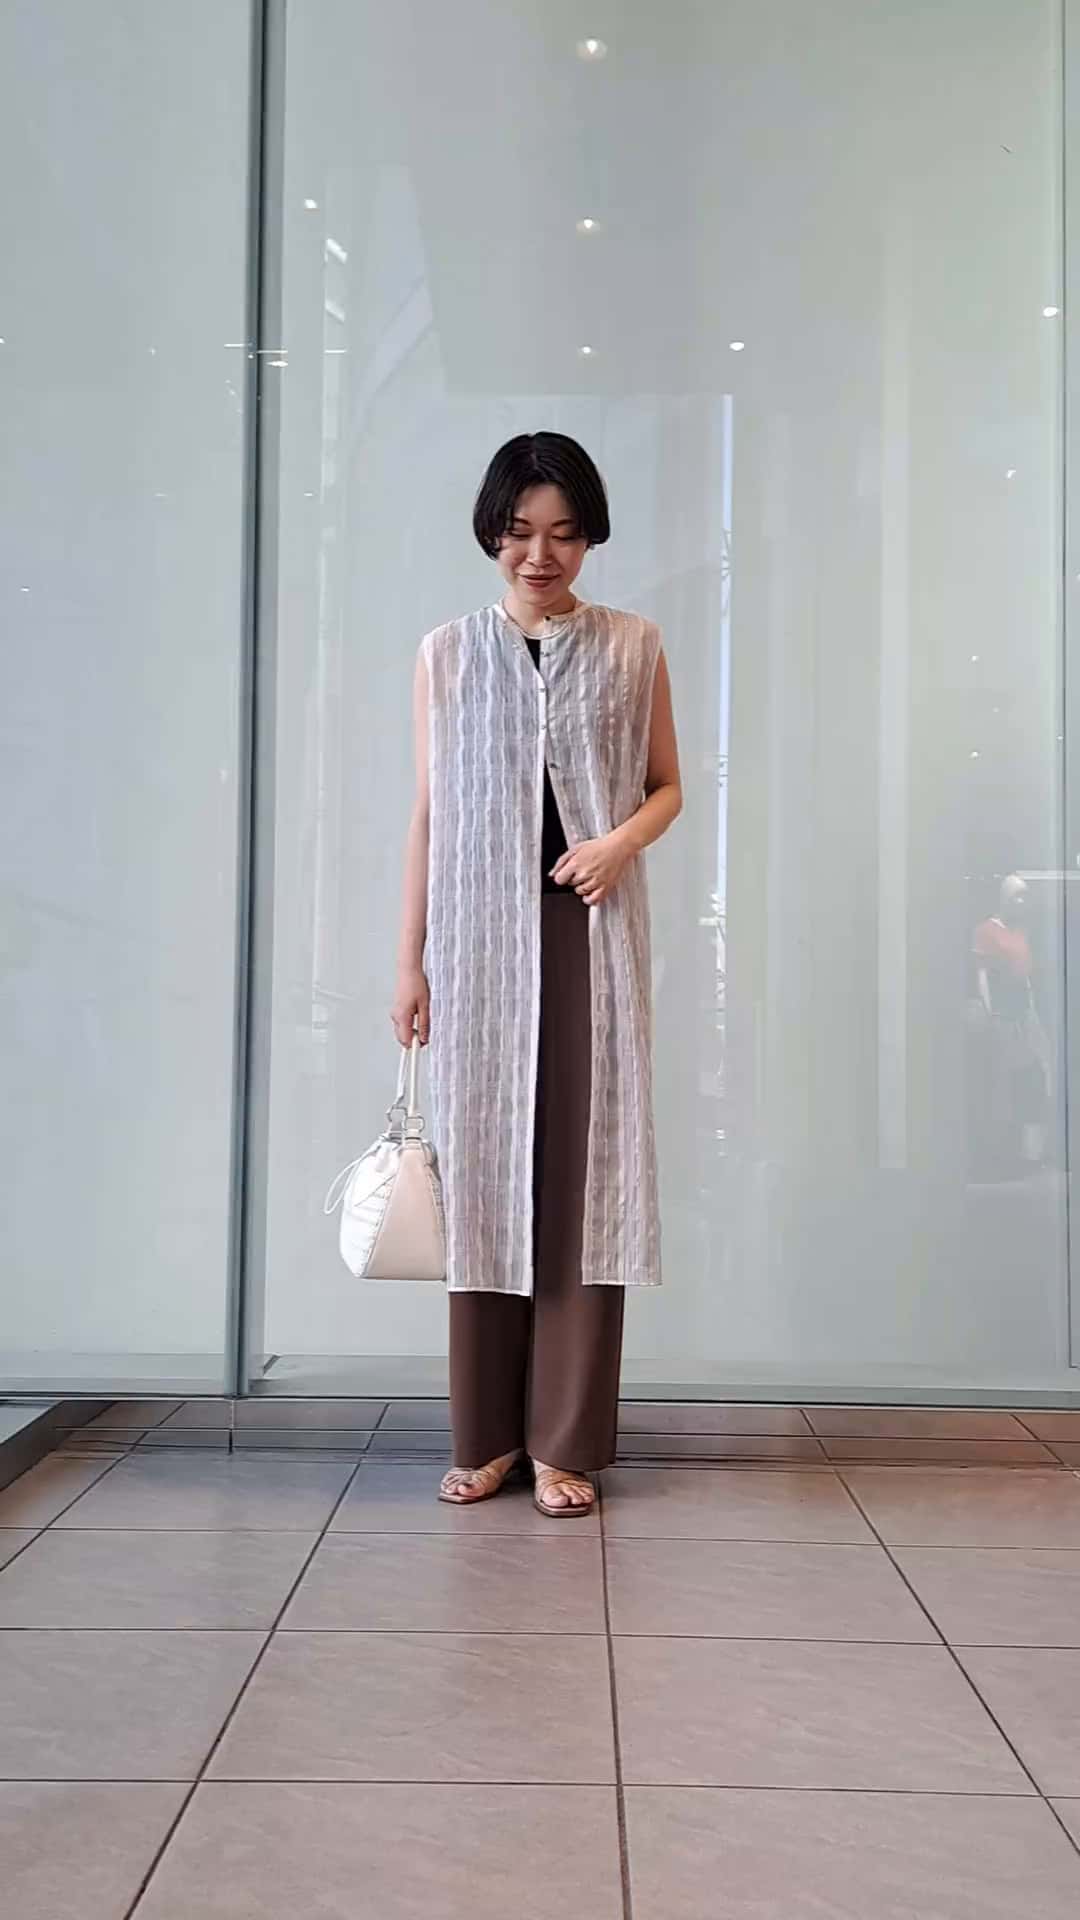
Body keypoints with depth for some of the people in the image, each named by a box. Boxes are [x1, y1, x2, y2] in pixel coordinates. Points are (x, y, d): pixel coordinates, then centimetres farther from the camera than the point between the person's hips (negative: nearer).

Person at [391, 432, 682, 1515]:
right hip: (479, 938, 1)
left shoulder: (633, 648, 8)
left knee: (584, 1170, -2)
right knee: (481, 1169, 2)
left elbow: (667, 784, 12)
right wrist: (410, 960, 3)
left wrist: (622, 840, -10)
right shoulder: (446, 654, 8)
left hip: (591, 933, 0)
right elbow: (428, 813, 8)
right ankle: (487, 1435, 13)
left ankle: (566, 1441, 7)